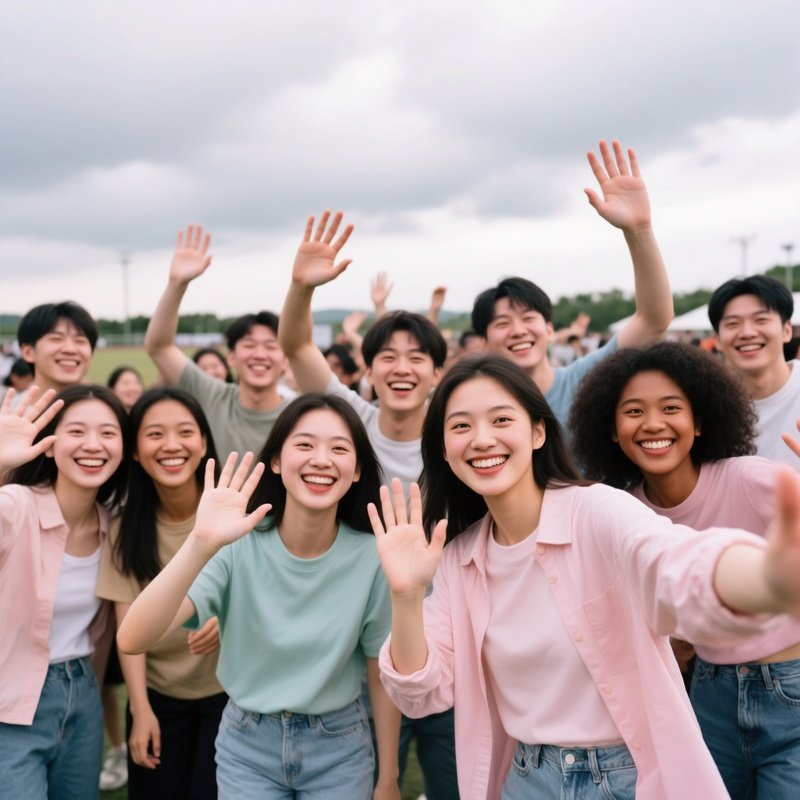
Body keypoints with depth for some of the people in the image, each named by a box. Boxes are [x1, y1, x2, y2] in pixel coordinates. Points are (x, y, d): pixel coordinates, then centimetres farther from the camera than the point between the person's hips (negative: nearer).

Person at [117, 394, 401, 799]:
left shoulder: (372, 556, -17)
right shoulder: (239, 547, -19)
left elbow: (382, 676, -4)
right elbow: (132, 640, -31)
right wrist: (203, 544, -43)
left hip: (340, 748, 0)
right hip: (247, 745, 0)